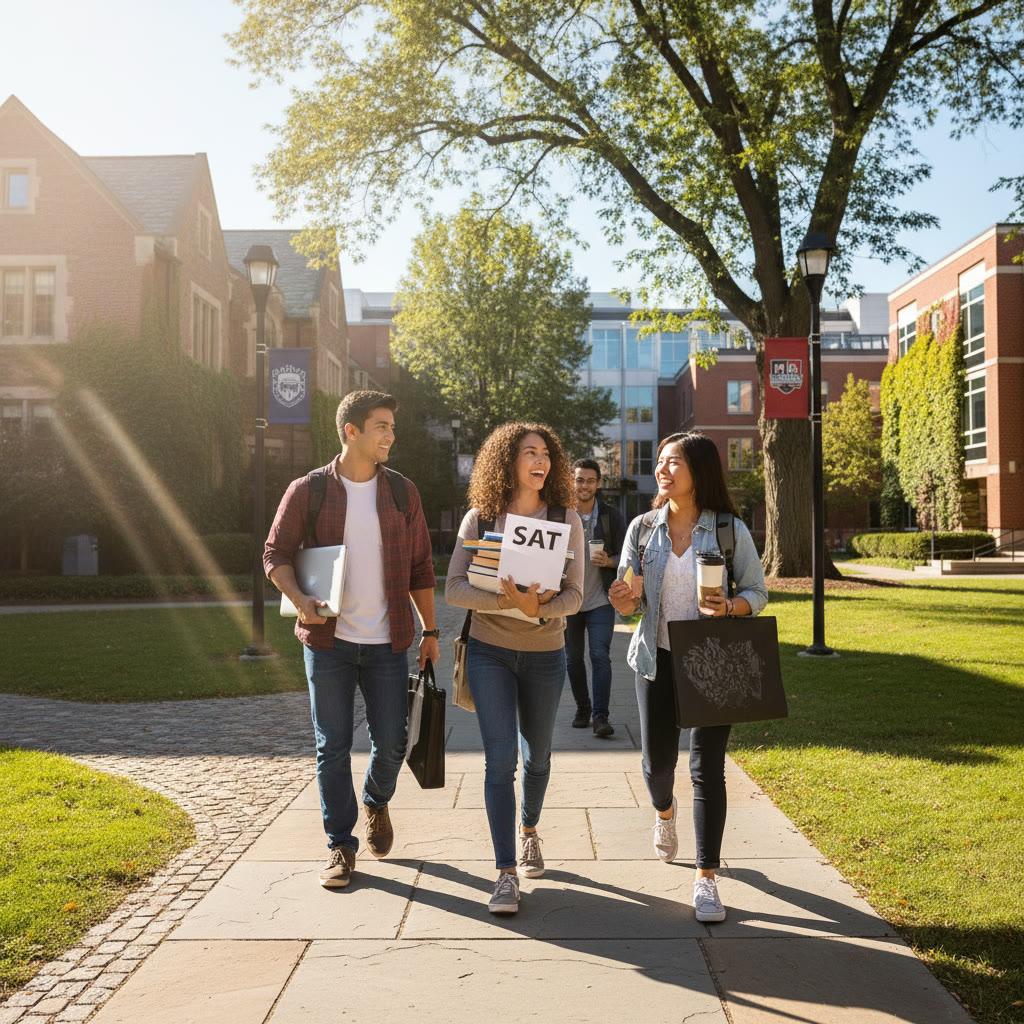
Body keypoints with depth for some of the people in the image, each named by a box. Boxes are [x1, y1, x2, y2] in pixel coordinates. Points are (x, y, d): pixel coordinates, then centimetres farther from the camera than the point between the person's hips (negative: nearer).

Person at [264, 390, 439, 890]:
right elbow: (276, 554, 3)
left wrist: (429, 630, 7)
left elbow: (420, 566, 9)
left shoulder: (402, 491, 6)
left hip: (386, 642, 2)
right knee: (332, 748, 4)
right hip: (327, 641, -1)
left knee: (392, 742, 5)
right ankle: (341, 846, 19)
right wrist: (299, 597, -16)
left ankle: (376, 804, 37)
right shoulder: (307, 491, -1)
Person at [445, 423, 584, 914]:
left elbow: (574, 594, -8)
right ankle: (506, 873, 1)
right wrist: (505, 598, -27)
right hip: (489, 652, -1)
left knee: (536, 755, 17)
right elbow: (454, 589, -10)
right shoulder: (479, 518, -3)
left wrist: (539, 608, -29)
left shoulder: (566, 519, -3)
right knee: (499, 760, -7)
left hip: (545, 654, 2)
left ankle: (529, 830, 45)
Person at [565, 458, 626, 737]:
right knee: (573, 658, 10)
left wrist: (608, 561, -17)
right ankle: (582, 708, 27)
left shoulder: (611, 516, 1)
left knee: (600, 656, -11)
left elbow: (625, 557, 6)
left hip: (600, 600, -1)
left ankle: (601, 716, -7)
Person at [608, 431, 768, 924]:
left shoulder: (731, 530, -4)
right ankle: (664, 810, 45)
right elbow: (629, 600, 8)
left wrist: (730, 606, -21)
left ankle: (706, 879, 8)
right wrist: (624, 600, -16)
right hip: (658, 659, 2)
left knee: (707, 767, -3)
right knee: (657, 762, 8)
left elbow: (757, 592, 1)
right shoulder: (643, 528, 3)